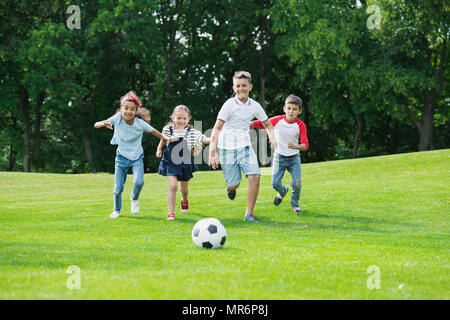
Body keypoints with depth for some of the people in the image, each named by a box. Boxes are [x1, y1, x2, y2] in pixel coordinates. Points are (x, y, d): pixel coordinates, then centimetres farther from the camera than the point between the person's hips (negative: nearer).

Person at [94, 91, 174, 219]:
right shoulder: (117, 119, -14)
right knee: (118, 188, -1)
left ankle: (134, 199, 12)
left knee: (138, 182, -23)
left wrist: (166, 138, -21)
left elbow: (155, 132, -5)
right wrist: (104, 123, -36)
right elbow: (96, 125, -15)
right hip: (122, 157, 1)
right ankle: (117, 210, 26)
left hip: (137, 157, -1)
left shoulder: (140, 123, -15)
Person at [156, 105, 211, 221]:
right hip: (171, 162, -1)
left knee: (184, 188, 17)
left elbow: (203, 139, -21)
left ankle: (184, 201, 54)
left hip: (185, 163, 1)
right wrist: (159, 149, 21)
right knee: (173, 186, -17)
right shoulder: (168, 129, -6)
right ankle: (171, 213, -10)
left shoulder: (191, 132, -10)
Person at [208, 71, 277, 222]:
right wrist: (213, 152, -26)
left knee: (254, 177, -15)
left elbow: (268, 125, 14)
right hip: (227, 148, -3)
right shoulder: (229, 105, -13)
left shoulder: (254, 106, 1)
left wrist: (272, 138, -8)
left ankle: (249, 214, -3)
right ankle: (231, 187, 42)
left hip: (245, 147, 3)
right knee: (234, 184, 1)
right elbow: (217, 128, -16)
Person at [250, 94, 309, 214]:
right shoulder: (277, 120, -10)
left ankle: (294, 205, 17)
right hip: (279, 157, 1)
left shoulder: (301, 125, -13)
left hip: (294, 158, -1)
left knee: (297, 184, -12)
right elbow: (261, 123, 4)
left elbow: (305, 145, -20)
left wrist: (295, 146, -40)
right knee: (275, 183, -10)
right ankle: (283, 191, 28)